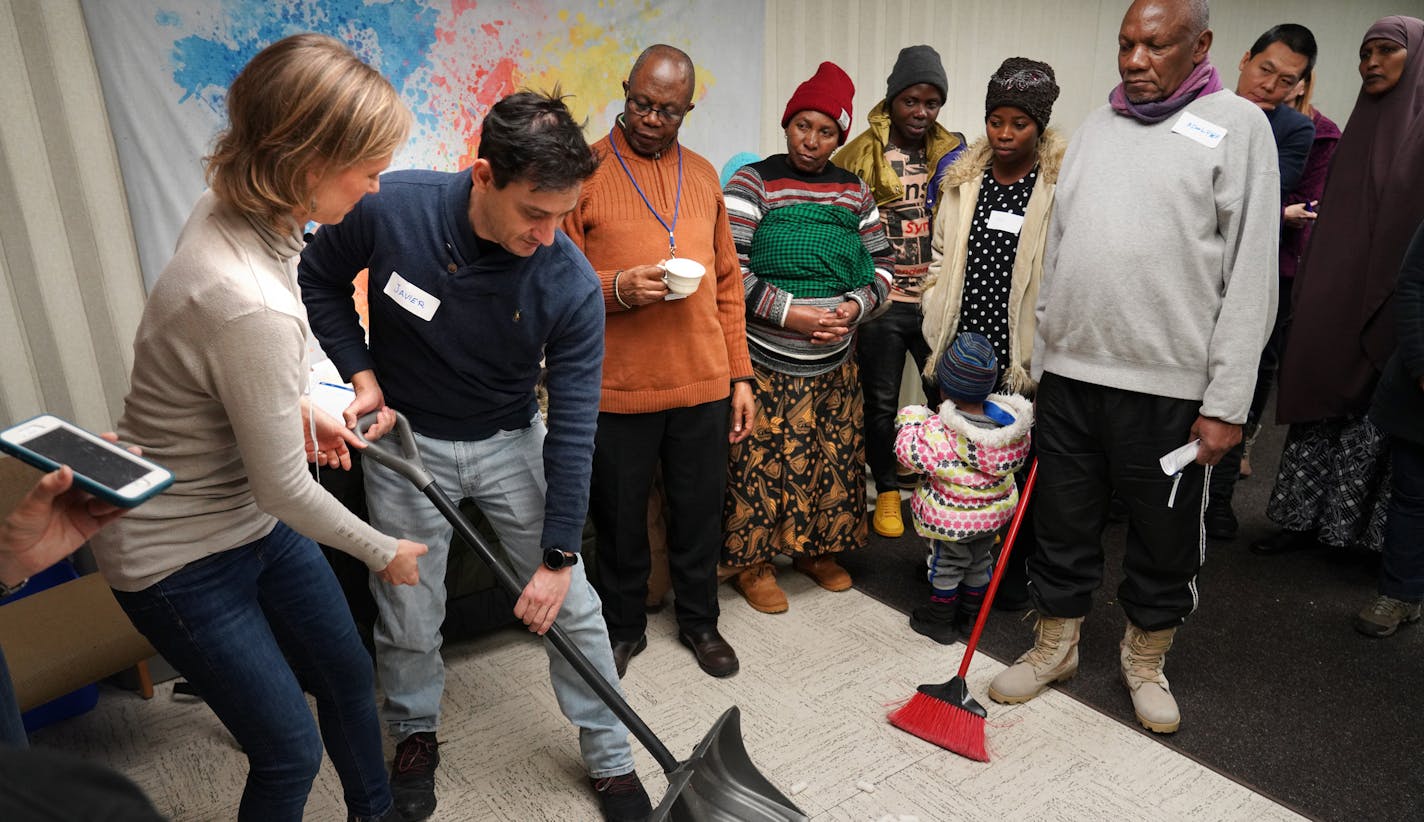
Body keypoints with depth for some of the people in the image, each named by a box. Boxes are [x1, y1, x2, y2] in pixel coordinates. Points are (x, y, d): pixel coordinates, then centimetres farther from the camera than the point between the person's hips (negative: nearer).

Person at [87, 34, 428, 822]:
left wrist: (299, 406, 4)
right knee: (289, 753, 6)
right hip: (181, 558, -9)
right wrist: (383, 552, -9)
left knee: (348, 676, 22)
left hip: (254, 520, 9)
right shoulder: (251, 305, -36)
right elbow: (283, 487, -24)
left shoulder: (229, 210, -9)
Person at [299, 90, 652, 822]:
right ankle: (415, 734, 43)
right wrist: (361, 373, -13)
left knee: (570, 606, 5)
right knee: (409, 617, 11)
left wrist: (558, 556, -16)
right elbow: (319, 279, -1)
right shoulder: (390, 209, -23)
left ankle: (610, 757, 27)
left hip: (510, 443, 0)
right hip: (405, 440, 0)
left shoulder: (570, 284, -24)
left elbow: (572, 427, -19)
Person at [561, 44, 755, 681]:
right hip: (618, 389, -3)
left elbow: (728, 283, 12)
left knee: (699, 513, 15)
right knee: (620, 517, 12)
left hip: (703, 387, 3)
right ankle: (623, 628, 34)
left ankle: (699, 621, 36)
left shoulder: (703, 175, 11)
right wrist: (618, 289, -22)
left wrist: (740, 375, 8)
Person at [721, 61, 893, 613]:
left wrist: (853, 306, -8)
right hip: (768, 361, -5)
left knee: (834, 457, 12)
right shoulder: (752, 183, -6)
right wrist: (791, 313, -20)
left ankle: (816, 549, 34)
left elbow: (881, 264, 13)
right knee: (763, 460, 0)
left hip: (836, 361, 5)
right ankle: (753, 561, 20)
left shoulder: (854, 191, 9)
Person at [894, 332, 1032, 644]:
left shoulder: (937, 432, -33)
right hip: (995, 513, 5)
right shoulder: (1009, 420, -16)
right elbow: (1019, 456, 2)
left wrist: (910, 420, -4)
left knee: (946, 565, 16)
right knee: (979, 561, 25)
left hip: (951, 519, -5)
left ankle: (941, 621, 32)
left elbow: (909, 452, -21)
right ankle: (971, 615, 43)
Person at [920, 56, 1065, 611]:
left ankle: (1017, 567, 27)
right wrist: (936, 327, 9)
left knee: (1022, 461, 8)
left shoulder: (1061, 186, -6)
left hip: (1023, 357, -4)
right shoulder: (964, 180, 8)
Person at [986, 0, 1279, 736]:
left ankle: (1145, 659, 34)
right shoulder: (1095, 127, 12)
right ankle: (1056, 644, 34)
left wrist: (1226, 401, -11)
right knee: (1063, 521, 14)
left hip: (1167, 384, -4)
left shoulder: (1236, 125, -2)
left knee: (1164, 538, 11)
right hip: (1068, 372, 4)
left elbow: (1250, 276, -7)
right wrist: (1043, 360, 11)